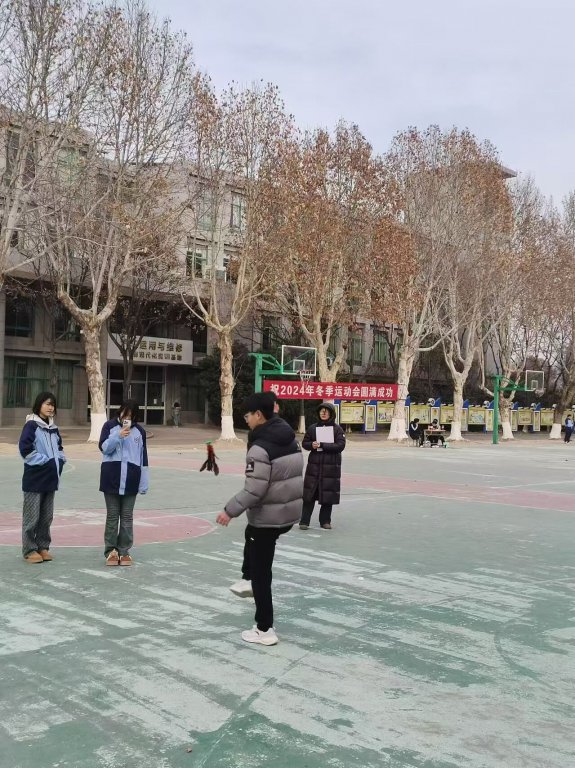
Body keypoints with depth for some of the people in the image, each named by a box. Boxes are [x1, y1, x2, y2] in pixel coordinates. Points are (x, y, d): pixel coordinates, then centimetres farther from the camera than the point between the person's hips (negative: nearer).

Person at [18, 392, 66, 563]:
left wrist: (59, 461, 5)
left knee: (47, 517, 11)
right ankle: (30, 550, 5)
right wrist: (45, 461, -14)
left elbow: (59, 448, 24)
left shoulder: (53, 428, 13)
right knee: (32, 516, -2)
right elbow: (25, 449, -16)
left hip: (50, 478, 7)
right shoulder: (31, 425, -8)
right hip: (34, 478, -7)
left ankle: (43, 547, 20)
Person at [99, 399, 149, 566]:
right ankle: (111, 551, 12)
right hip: (111, 477, -1)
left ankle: (124, 551, 12)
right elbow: (104, 447, -7)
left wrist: (144, 482, 3)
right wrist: (118, 436, -22)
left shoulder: (139, 431, 6)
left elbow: (143, 458, 7)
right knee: (112, 515, 5)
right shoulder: (110, 426, 1)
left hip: (131, 479, 1)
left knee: (127, 516, 5)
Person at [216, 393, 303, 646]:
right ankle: (248, 579, 47)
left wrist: (230, 510, -13)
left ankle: (265, 630, 14)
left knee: (261, 572, 6)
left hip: (268, 517, -9)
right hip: (290, 512, 9)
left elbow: (254, 490, -24)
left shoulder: (260, 447, -23)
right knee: (251, 534, 36)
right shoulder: (291, 438, 3)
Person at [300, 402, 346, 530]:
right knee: (309, 494, -1)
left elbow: (341, 445, -10)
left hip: (331, 466, -1)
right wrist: (312, 445, -13)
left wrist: (322, 445, -17)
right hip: (314, 465, 1)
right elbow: (304, 443, 10)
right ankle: (304, 521, 5)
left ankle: (325, 521, 18)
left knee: (328, 495, 4)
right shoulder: (312, 428, 7)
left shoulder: (337, 429, 1)